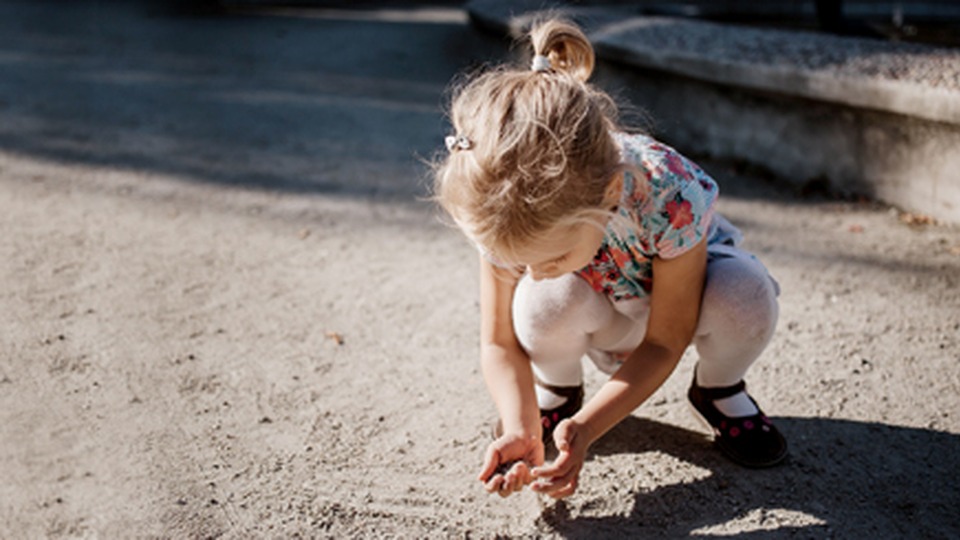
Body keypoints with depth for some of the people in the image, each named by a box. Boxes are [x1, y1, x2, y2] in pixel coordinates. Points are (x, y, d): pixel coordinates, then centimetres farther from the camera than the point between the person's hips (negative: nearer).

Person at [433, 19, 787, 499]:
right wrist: (520, 427, -36)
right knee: (549, 299, -35)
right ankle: (555, 391, 1)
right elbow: (499, 344, -17)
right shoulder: (509, 221, -32)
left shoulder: (669, 198, -40)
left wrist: (584, 427, -35)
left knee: (746, 295, -35)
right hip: (599, 318, 1)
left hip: (679, 297, -1)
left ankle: (718, 390, 1)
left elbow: (665, 343, -26)